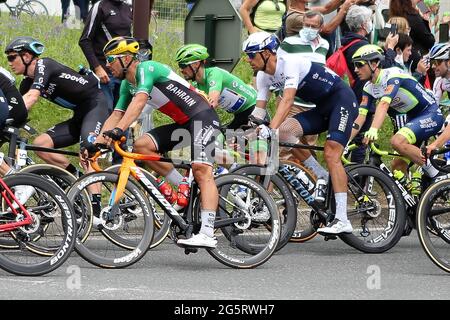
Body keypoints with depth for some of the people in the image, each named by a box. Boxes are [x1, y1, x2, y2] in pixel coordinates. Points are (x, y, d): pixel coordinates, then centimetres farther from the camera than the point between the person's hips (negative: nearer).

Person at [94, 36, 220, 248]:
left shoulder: (146, 69, -16)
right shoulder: (127, 84, 12)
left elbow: (139, 101, -31)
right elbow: (116, 115, 10)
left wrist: (118, 129, -42)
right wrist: (97, 142, -2)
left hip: (202, 117, -9)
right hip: (183, 123, 9)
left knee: (201, 170, -21)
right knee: (141, 146, -7)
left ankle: (207, 235, -31)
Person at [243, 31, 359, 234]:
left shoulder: (290, 63, -25)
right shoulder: (264, 76, 0)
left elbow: (288, 100, -37)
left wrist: (270, 130, -47)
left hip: (342, 100, -8)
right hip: (321, 108, 8)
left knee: (331, 154, -20)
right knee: (283, 131, -14)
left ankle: (342, 220, -23)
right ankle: (322, 177, -2)